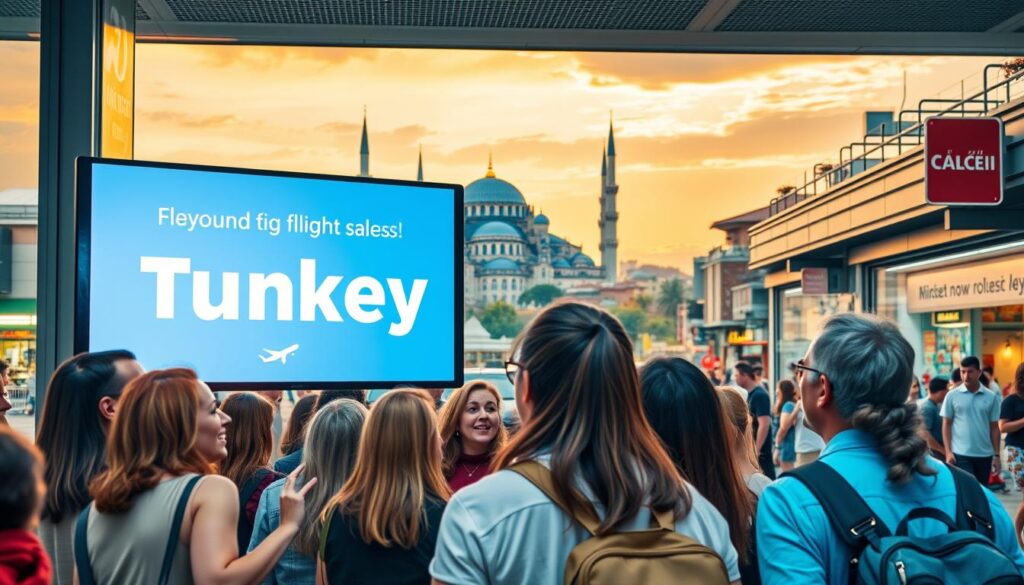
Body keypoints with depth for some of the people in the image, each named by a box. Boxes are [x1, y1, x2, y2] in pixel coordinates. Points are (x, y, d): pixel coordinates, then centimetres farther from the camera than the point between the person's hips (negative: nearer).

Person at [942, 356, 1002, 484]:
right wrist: (948, 452, -6)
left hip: (985, 455, 3)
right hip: (961, 454, -3)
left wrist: (996, 455, 4)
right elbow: (946, 425, 2)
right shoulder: (952, 396, -2)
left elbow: (994, 427, 7)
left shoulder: (991, 397, 3)